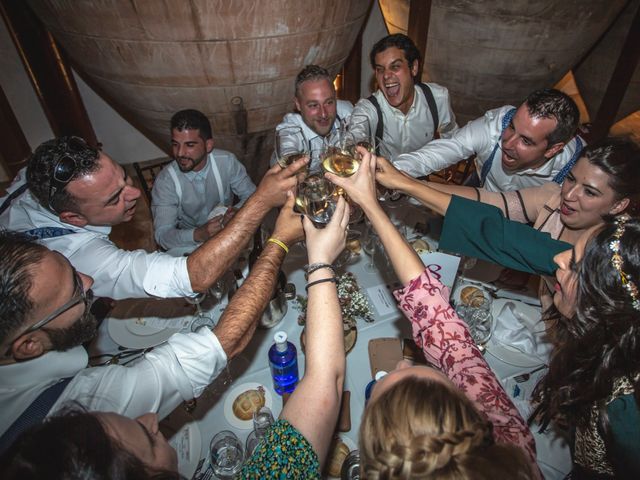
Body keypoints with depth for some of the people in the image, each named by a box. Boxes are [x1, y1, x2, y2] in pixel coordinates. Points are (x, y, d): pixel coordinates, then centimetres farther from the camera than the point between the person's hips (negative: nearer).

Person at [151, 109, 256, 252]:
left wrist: (237, 211, -31)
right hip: (190, 240, 0)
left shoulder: (227, 161, -15)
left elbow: (251, 196, -7)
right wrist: (198, 235, -40)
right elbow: (162, 234, -20)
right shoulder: (165, 181, -18)